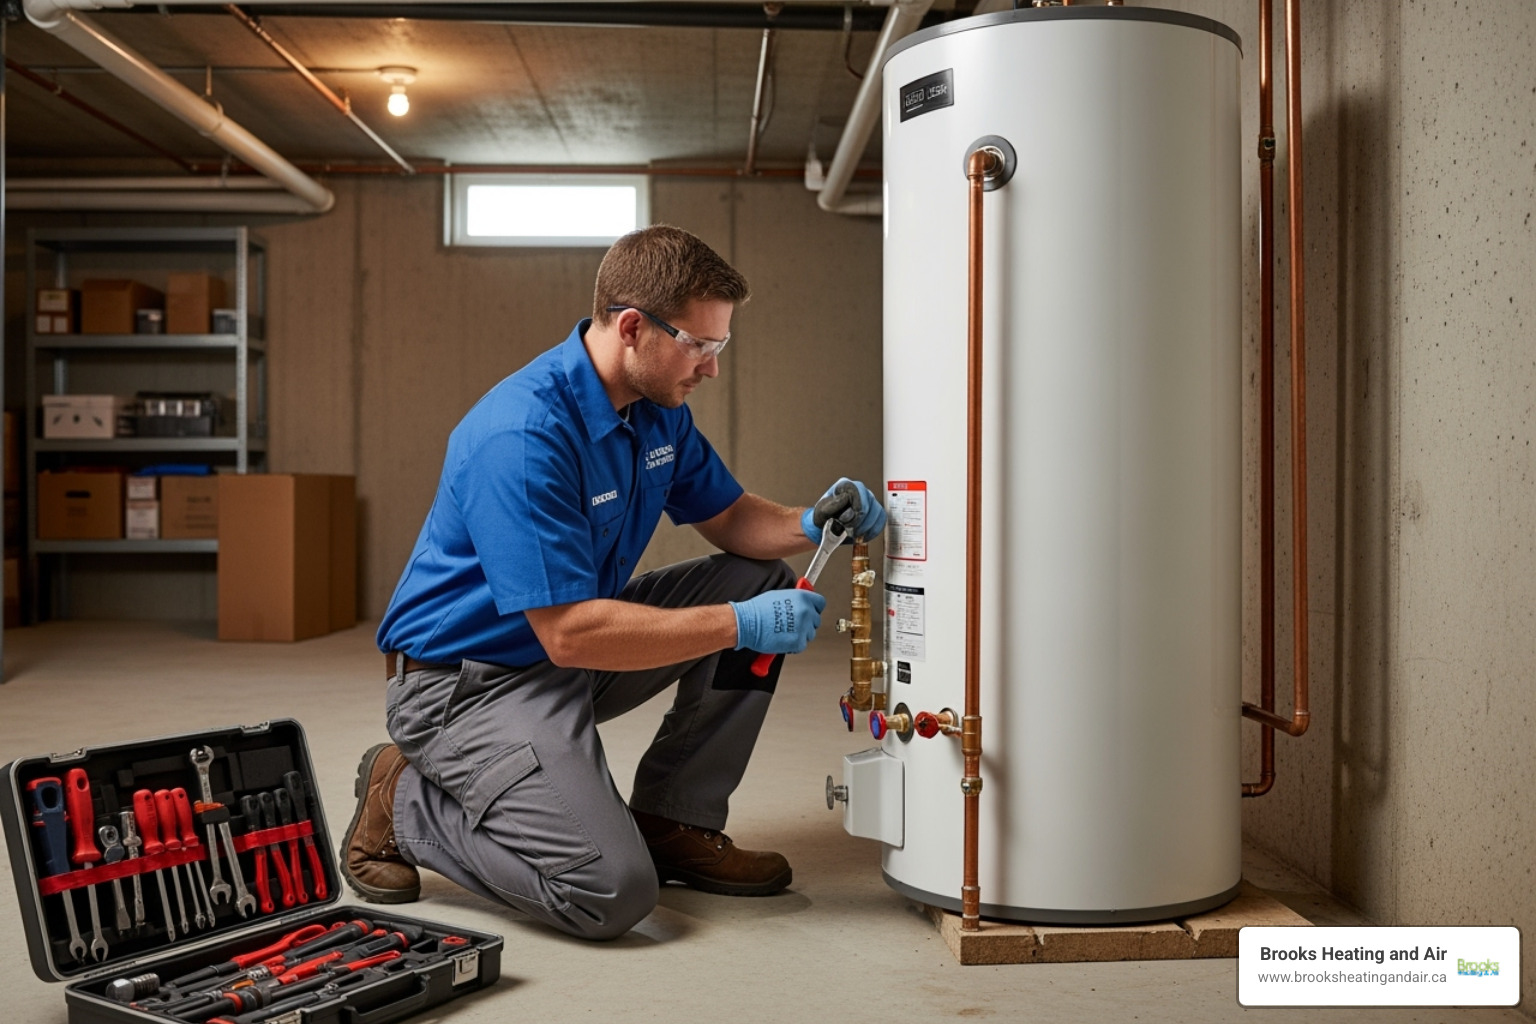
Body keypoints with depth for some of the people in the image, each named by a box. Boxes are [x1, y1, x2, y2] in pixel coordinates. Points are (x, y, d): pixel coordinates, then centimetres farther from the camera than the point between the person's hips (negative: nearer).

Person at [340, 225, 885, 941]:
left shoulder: (659, 410, 0)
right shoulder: (522, 437, -29)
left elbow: (728, 516, 12)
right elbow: (570, 634, -31)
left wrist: (808, 525, -11)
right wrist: (739, 625, -28)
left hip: (576, 648, 9)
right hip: (469, 678, -9)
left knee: (763, 581, 0)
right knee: (612, 890, -24)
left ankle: (672, 820, 6)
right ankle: (404, 802, 1)